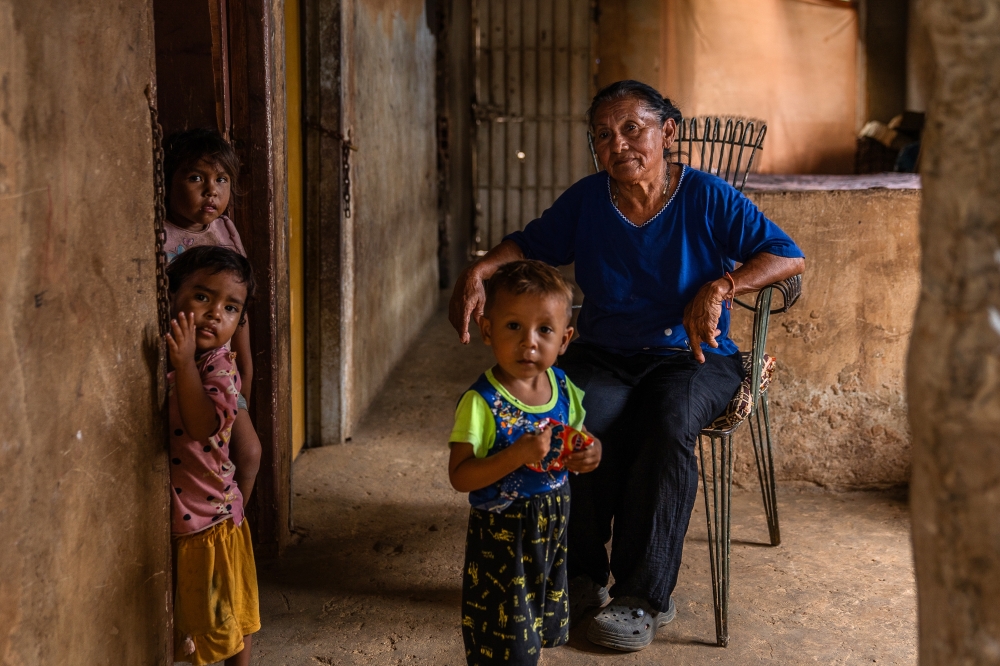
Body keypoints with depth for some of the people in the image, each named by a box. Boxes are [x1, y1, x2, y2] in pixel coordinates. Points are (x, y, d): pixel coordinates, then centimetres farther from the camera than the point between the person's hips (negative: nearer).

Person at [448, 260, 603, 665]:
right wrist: (518, 455, -35)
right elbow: (460, 476, -24)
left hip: (553, 530, 6)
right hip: (500, 538, -6)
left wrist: (591, 454, -10)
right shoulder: (480, 403, -21)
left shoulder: (564, 390, -2)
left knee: (541, 632, 22)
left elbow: (579, 443, 13)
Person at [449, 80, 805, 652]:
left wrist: (718, 288, -21)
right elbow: (528, 244, 15)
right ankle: (582, 573, -13)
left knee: (667, 424, -35)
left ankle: (644, 595, -23)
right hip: (604, 354, 2)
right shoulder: (587, 199, 3)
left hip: (692, 357, -2)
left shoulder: (706, 197, -6)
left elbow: (790, 257, -7)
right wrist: (478, 273, -6)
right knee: (583, 423, -32)